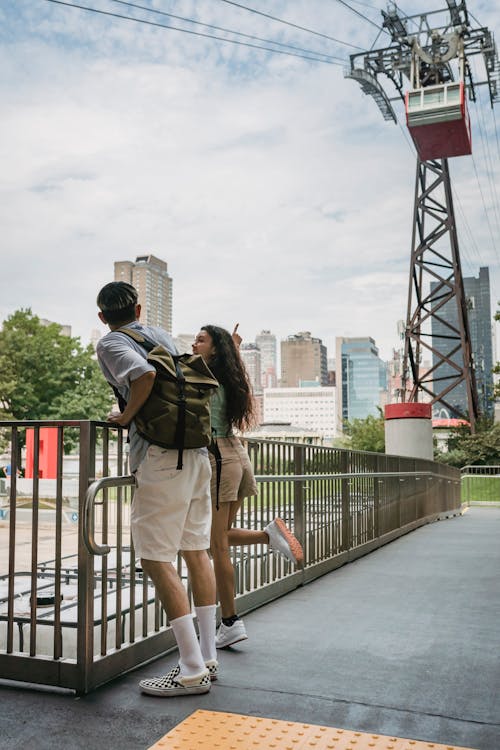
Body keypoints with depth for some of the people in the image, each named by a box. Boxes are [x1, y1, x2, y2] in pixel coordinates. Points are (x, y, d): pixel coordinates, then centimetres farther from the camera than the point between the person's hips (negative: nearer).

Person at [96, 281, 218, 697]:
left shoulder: (110, 343, -2)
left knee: (156, 559, -2)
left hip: (161, 458, -7)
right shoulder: (160, 333, 18)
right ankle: (208, 657, 19)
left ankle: (193, 670, 0)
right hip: (197, 452, 8)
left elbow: (145, 374, -21)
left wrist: (126, 416, -6)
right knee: (196, 551, 12)